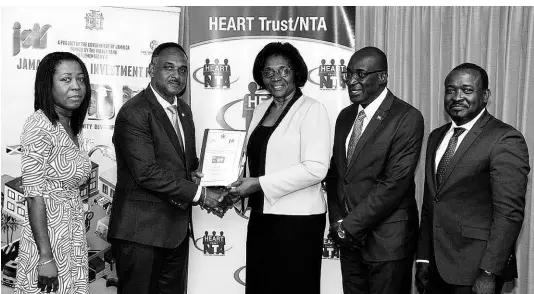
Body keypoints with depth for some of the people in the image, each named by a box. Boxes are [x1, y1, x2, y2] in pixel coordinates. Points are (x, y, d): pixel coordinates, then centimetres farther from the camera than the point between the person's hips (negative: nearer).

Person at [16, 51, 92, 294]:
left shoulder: (73, 128, 9)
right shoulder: (39, 125, -15)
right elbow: (34, 195, -18)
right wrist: (46, 257, -20)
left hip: (74, 234, 8)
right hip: (46, 231, -7)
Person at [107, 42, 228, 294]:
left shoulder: (183, 110, 12)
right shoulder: (134, 113, -15)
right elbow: (147, 172, -22)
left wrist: (194, 173, -2)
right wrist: (199, 193, -19)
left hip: (176, 228, 8)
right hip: (141, 231, -8)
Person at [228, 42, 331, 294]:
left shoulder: (312, 110, -9)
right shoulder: (261, 109, 12)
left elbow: (316, 168, -18)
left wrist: (260, 184, -19)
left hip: (297, 221, -6)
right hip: (260, 216, 6)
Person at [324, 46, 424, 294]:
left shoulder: (407, 118, -11)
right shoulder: (345, 116, 10)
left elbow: (395, 184, -17)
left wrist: (350, 226, -14)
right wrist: (337, 221, -1)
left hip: (387, 241, -6)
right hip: (349, 239, 6)